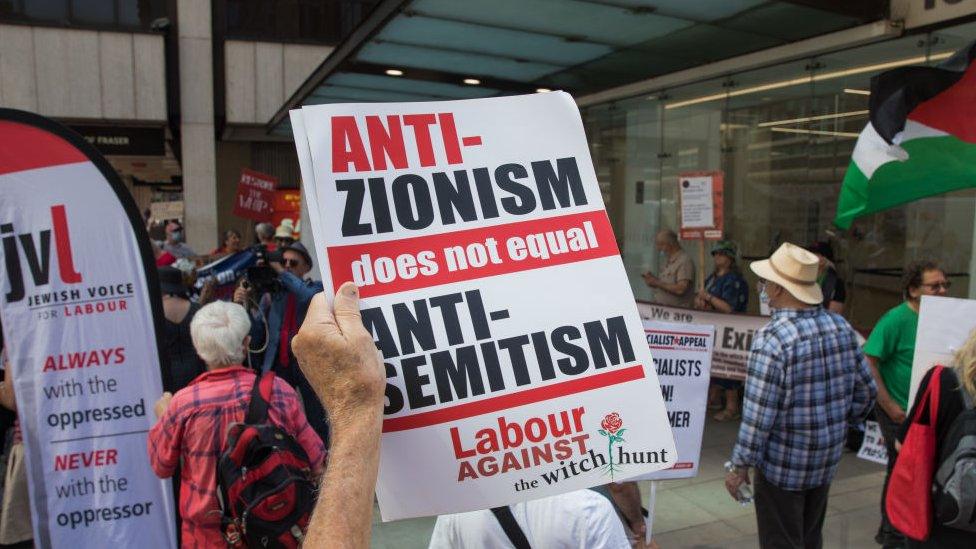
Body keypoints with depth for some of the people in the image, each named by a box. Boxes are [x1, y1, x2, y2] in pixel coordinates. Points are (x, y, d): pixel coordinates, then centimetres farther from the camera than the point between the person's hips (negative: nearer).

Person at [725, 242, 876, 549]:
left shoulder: (772, 338, -24)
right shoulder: (841, 326, -3)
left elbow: (759, 414, -23)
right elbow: (865, 392, 5)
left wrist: (740, 466, -13)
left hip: (782, 466, -6)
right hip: (827, 460, 7)